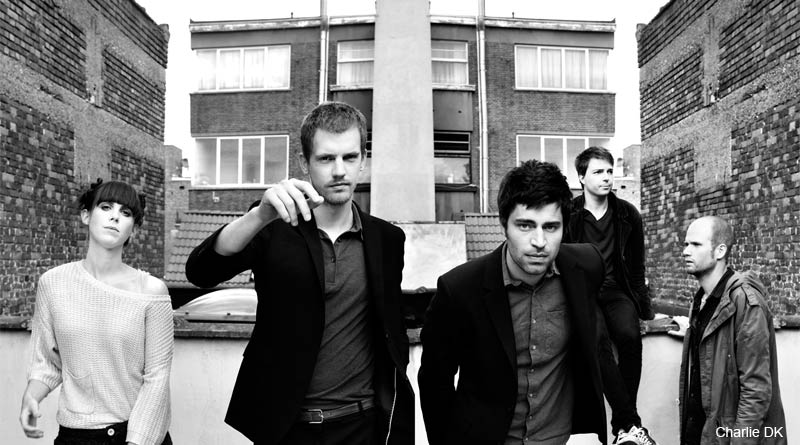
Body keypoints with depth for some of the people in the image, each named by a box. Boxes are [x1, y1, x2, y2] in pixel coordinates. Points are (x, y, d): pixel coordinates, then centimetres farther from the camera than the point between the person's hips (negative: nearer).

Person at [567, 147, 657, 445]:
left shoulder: (627, 214, 6)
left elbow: (636, 265, 13)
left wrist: (644, 307, 11)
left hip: (615, 290, 2)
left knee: (630, 337, -26)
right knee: (599, 341, -30)